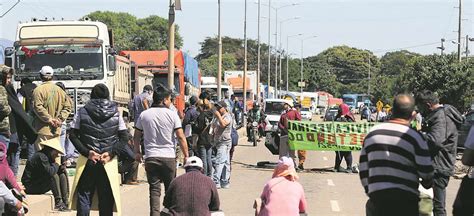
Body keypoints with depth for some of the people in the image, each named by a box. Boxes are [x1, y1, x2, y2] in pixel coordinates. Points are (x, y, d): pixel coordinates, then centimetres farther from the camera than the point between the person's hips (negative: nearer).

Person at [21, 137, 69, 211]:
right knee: (54, 176, -26)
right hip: (30, 187, -10)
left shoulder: (47, 157, 10)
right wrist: (56, 165, -13)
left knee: (62, 175, 6)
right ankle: (58, 203, -21)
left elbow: (54, 170, 11)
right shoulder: (40, 156, -21)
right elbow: (49, 172, -32)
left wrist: (60, 168, -9)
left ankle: (65, 202, 1)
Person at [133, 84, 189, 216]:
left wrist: (137, 152, 21)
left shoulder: (144, 115, 4)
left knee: (154, 189, 3)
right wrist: (186, 155, 0)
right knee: (170, 189, 11)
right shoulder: (172, 114, -4)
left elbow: (136, 136, 9)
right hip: (169, 157, -2)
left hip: (151, 158, 2)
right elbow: (181, 137, -7)